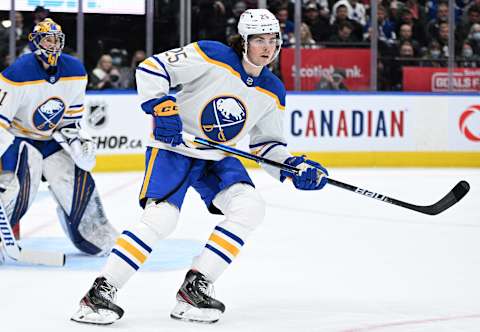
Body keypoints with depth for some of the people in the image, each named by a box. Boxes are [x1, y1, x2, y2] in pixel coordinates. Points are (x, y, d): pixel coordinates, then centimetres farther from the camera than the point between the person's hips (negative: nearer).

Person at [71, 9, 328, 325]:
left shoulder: (272, 92, 3)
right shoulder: (210, 56, -16)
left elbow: (267, 143, 12)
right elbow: (151, 67, -16)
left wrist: (294, 167, -4)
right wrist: (161, 108, -25)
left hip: (217, 157, 6)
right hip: (173, 146, -6)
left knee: (250, 207, -15)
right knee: (162, 217, -23)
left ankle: (195, 287, -11)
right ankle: (101, 291, -18)